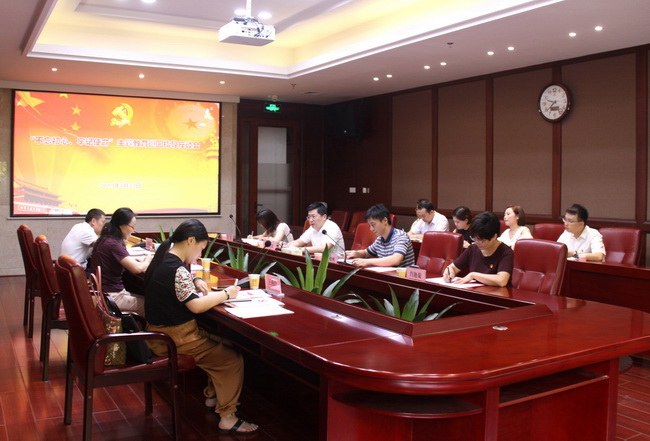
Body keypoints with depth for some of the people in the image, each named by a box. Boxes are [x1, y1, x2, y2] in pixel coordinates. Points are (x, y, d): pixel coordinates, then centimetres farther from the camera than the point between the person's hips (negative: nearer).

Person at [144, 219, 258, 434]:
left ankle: (213, 395, 29)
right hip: (175, 338, -10)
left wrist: (195, 281, 5)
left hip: (165, 332, 10)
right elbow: (196, 306, -29)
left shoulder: (165, 259, 5)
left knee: (222, 345, 20)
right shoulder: (176, 269, -24)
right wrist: (226, 294, -17)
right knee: (233, 359, -7)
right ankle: (227, 418, 0)